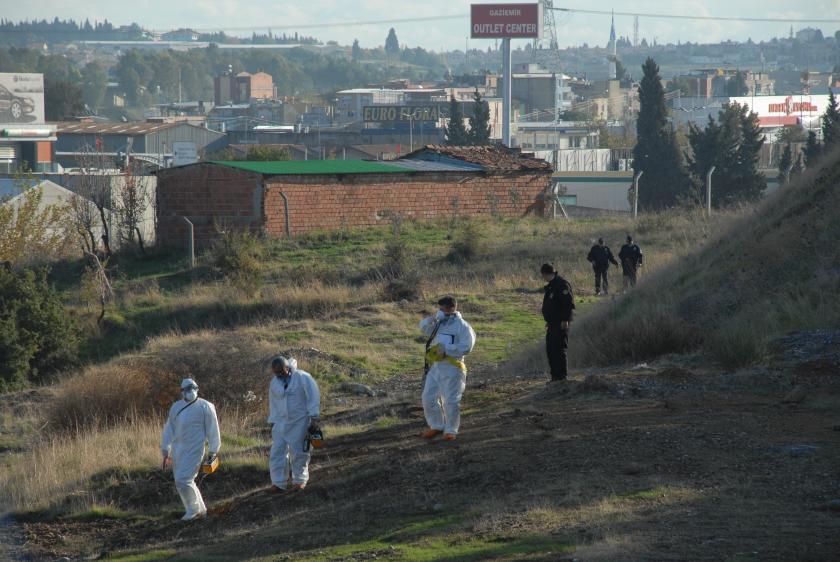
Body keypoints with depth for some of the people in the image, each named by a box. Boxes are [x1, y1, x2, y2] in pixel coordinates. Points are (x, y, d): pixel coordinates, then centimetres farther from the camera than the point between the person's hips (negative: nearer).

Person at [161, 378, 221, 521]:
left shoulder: (204, 407, -5)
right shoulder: (176, 407, 10)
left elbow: (212, 430, -2)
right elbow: (169, 429, 13)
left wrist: (212, 452, -1)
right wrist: (166, 453, 9)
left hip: (194, 450, -6)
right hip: (178, 451, 6)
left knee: (183, 481, -14)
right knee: (184, 482, 10)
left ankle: (193, 509, 4)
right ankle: (200, 509, 25)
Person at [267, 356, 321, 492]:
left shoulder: (303, 378, -9)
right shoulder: (274, 382, 7)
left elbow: (313, 398, -9)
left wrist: (314, 418, -12)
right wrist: (272, 422, 12)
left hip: (300, 422, -4)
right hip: (281, 423, 4)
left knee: (298, 452, -1)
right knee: (277, 451, -4)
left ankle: (300, 481, 14)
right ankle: (278, 483, -3)